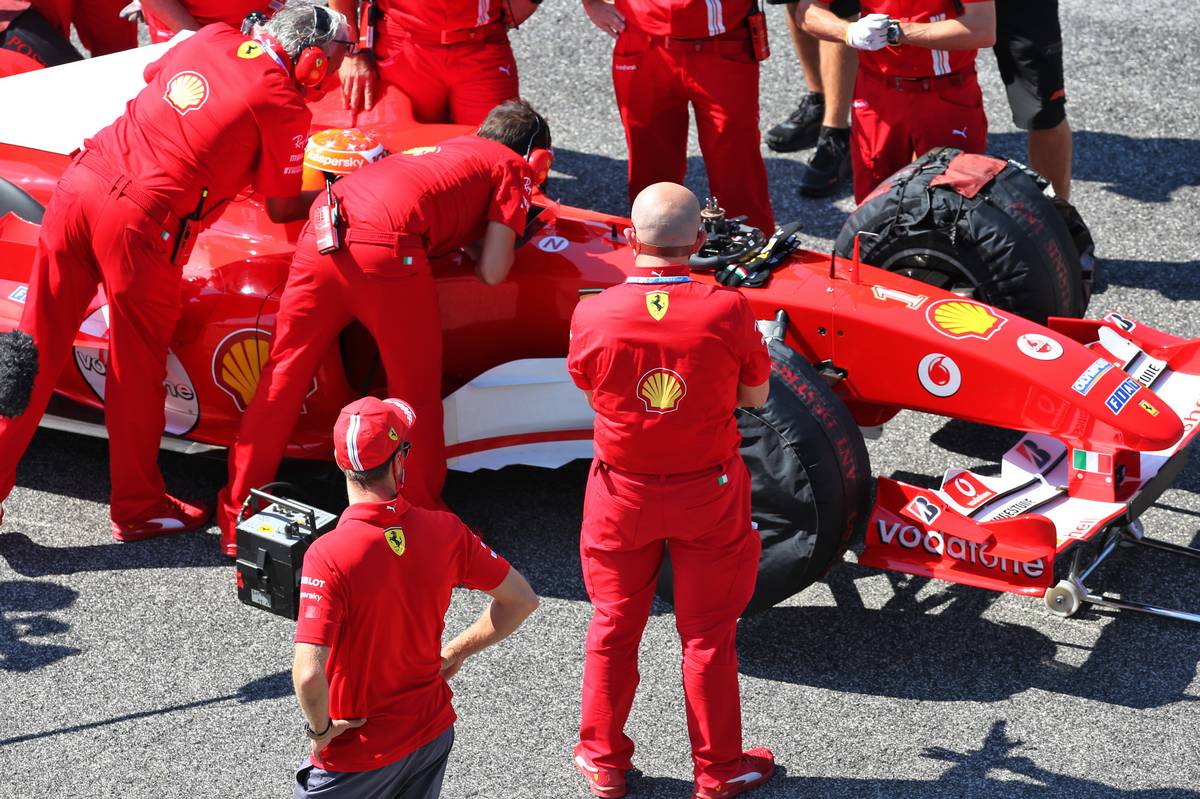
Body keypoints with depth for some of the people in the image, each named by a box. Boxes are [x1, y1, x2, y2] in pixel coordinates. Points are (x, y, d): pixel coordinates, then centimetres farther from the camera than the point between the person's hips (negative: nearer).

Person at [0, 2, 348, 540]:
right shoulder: (284, 105, -1)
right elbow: (281, 210, 9)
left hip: (81, 184, 6)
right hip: (140, 222, -6)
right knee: (136, 373, 10)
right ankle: (138, 509, 24)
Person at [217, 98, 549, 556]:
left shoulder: (450, 146, 35)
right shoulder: (513, 168, 17)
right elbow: (491, 273, 7)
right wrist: (483, 239, 29)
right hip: (385, 244, -6)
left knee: (284, 373, 12)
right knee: (416, 392, 9)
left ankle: (238, 515, 19)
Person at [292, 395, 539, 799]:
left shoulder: (328, 555, -25)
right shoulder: (444, 531, -10)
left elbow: (309, 674, -31)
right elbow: (522, 599, 1)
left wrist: (320, 729, -11)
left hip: (358, 753, -5)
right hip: (434, 731, 5)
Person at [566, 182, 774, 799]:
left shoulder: (593, 315, -18)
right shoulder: (726, 310, -20)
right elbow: (755, 395, -4)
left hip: (623, 492, 1)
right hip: (708, 492, -1)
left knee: (614, 625, 18)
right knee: (708, 633, 14)